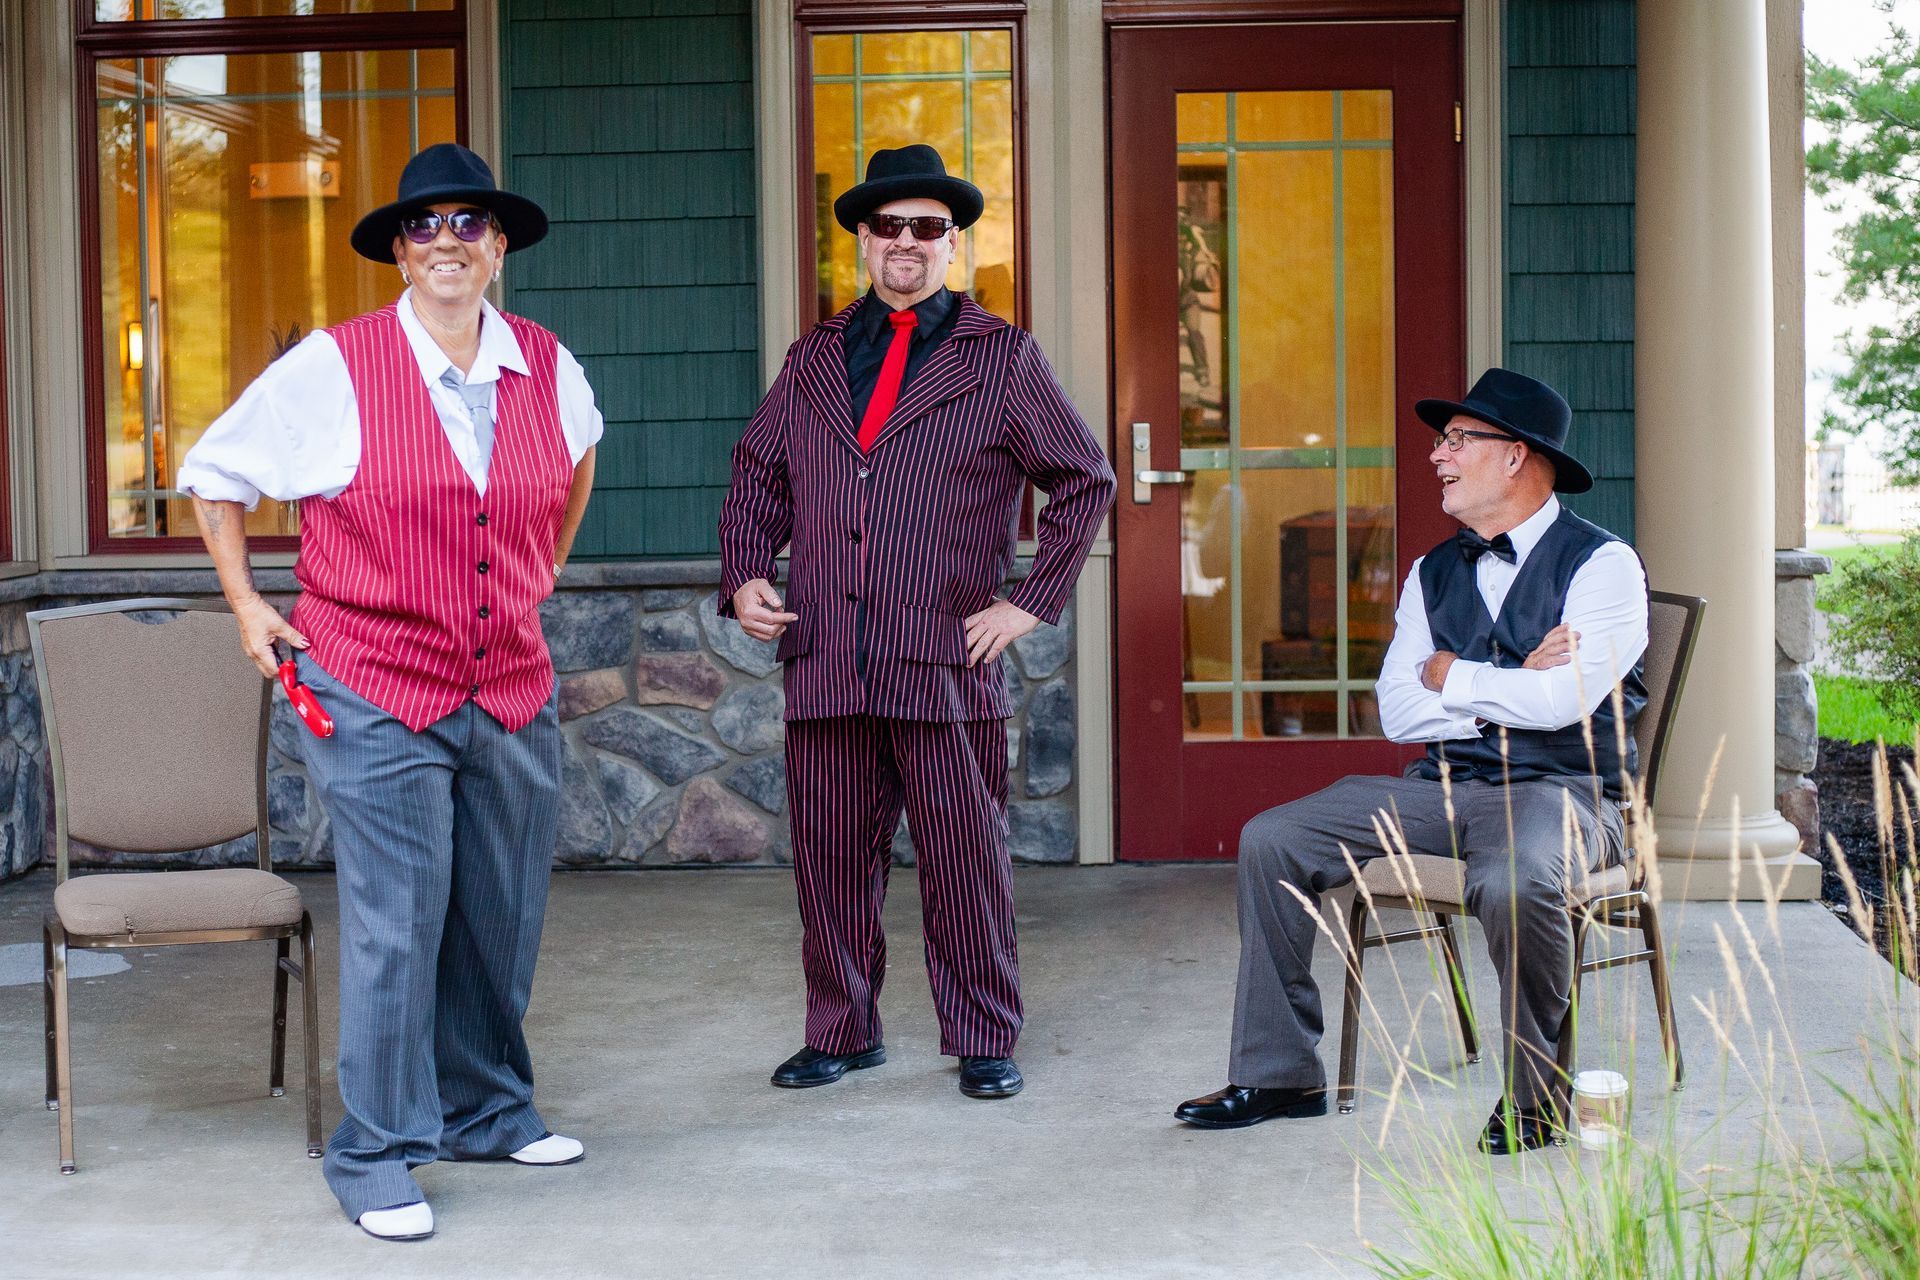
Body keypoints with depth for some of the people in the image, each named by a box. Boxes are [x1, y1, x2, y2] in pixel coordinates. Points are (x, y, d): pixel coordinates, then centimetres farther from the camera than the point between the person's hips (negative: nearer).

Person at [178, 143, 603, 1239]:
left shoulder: (549, 367, 4)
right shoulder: (334, 368, -8)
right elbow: (215, 475, 6)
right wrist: (245, 602, 3)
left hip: (514, 692, 5)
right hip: (377, 698, -5)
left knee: (501, 920, 13)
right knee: (395, 926, -5)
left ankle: (486, 1110, 31)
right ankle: (377, 1157, 7)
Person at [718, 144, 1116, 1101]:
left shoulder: (1003, 359, 5)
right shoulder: (813, 360, 15)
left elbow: (1087, 482, 5)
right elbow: (755, 478, 21)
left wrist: (1032, 602, -2)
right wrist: (745, 578, 4)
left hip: (947, 662, -3)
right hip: (824, 661, 3)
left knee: (967, 861, 1)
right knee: (830, 858, 7)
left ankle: (983, 1042, 14)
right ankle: (842, 1033, 21)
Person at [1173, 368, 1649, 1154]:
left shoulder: (1601, 565, -6)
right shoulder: (1434, 574, 13)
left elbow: (1561, 700, -21)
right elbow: (1397, 712, 4)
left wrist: (1450, 676, -6)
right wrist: (1507, 693, -10)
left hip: (1557, 792, -6)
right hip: (1443, 787, 6)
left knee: (1513, 882, -39)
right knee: (1270, 841, -7)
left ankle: (1535, 1096, -15)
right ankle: (1277, 1074, 0)